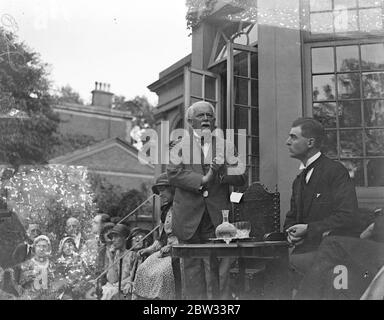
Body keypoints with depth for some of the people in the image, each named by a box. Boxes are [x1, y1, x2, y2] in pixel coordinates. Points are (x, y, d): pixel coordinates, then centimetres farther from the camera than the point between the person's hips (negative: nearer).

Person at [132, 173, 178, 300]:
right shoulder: (166, 209, 19)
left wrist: (168, 248, -15)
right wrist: (151, 249, 11)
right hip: (166, 251, 8)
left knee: (162, 272, -28)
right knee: (143, 269, -9)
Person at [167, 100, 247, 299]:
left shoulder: (226, 146, 13)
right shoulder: (180, 145, 8)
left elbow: (241, 177, 4)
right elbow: (173, 174, -7)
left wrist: (221, 171, -15)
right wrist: (202, 180, -17)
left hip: (218, 219, 1)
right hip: (189, 219, -1)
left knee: (220, 269, -2)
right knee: (192, 268, 5)